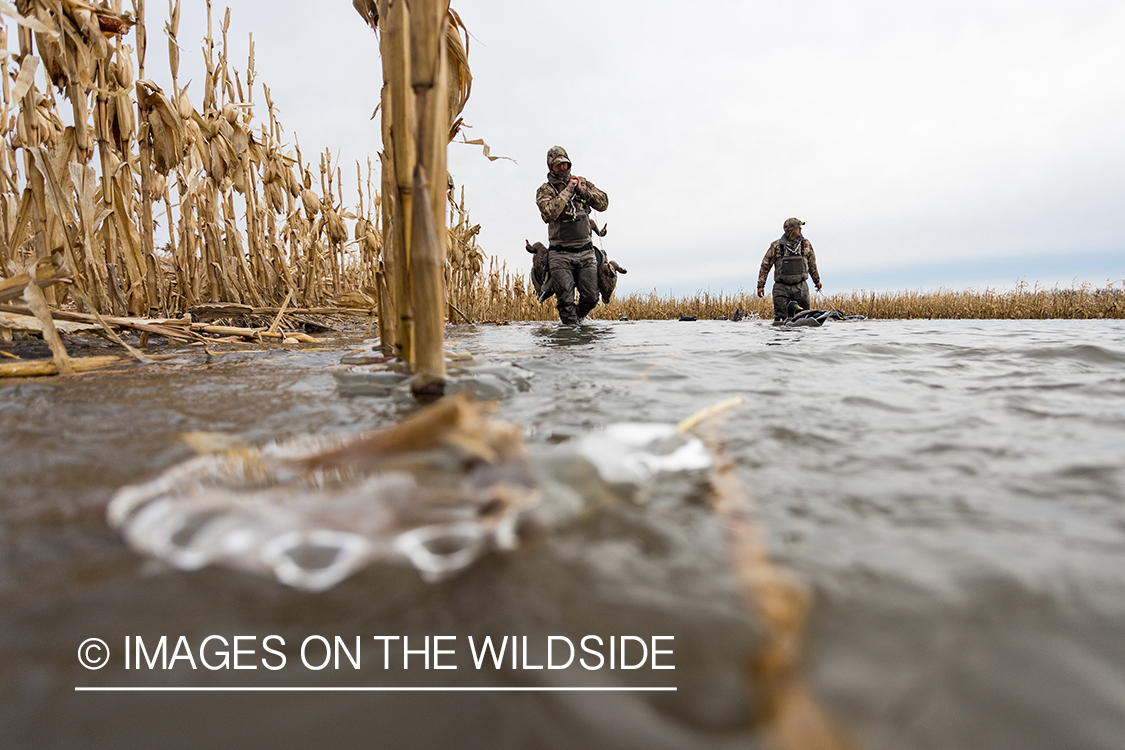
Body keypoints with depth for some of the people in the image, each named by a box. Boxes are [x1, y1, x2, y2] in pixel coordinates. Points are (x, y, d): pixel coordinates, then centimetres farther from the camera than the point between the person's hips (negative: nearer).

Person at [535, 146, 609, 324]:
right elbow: (551, 212, -19)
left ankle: (578, 319, 29)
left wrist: (581, 189, -5)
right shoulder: (545, 190, 0)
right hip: (560, 254, -3)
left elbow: (603, 203, 5)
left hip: (585, 252, 3)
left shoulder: (582, 183, 12)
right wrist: (567, 190, -14)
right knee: (565, 300, -7)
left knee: (591, 298, 3)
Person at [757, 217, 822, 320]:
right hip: (782, 288, -2)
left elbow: (812, 264, 22)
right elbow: (765, 265, 3)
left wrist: (817, 280, 28)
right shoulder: (776, 246, 0)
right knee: (780, 318, -4)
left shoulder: (806, 244, 9)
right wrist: (761, 285, -1)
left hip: (801, 287, 2)